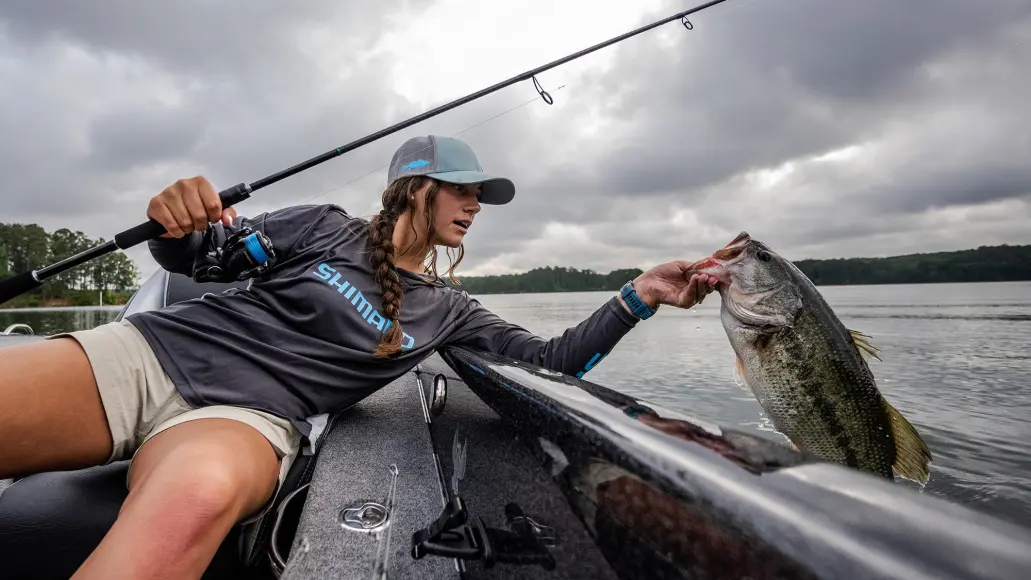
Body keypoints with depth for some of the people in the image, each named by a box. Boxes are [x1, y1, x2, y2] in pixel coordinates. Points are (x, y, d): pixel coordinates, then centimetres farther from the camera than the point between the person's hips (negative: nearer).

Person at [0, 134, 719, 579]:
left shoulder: (448, 311, 11)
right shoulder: (329, 227, 7)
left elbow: (551, 360, 7)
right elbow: (196, 255, 11)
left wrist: (638, 296, -1)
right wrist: (175, 225, -14)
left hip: (250, 414, 0)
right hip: (157, 346, 1)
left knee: (199, 492, -38)